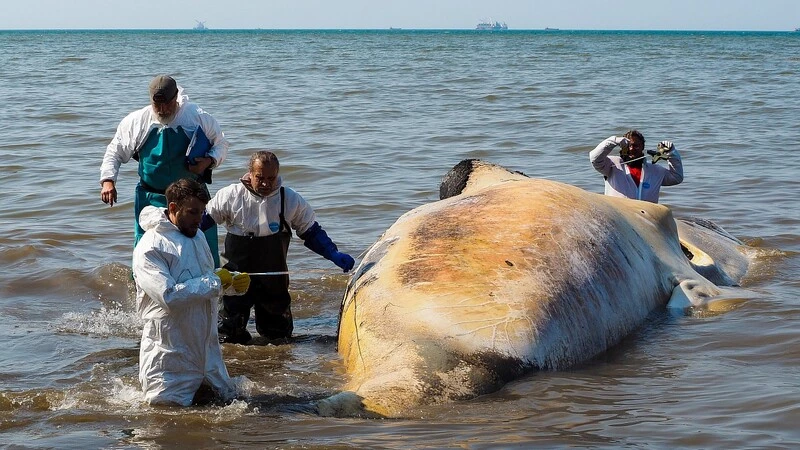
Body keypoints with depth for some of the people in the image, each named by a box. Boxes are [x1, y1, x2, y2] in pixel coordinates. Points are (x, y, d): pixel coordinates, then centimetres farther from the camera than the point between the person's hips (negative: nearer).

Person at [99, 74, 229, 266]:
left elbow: (221, 144, 9)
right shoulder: (136, 121, -2)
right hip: (151, 199, 1)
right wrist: (108, 180, -8)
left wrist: (210, 161, -12)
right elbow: (115, 152, 8)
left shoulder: (199, 118, -5)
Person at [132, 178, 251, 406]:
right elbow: (169, 296, -28)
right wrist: (215, 282, -21)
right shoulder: (150, 248, -17)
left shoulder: (197, 237, 11)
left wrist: (233, 284, 1)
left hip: (207, 351, 8)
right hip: (170, 359, -8)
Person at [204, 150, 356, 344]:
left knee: (279, 334, 11)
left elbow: (312, 233, 4)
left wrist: (334, 255, -8)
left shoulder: (291, 200, -4)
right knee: (231, 337, -1)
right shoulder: (230, 196, -9)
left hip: (274, 281, 2)